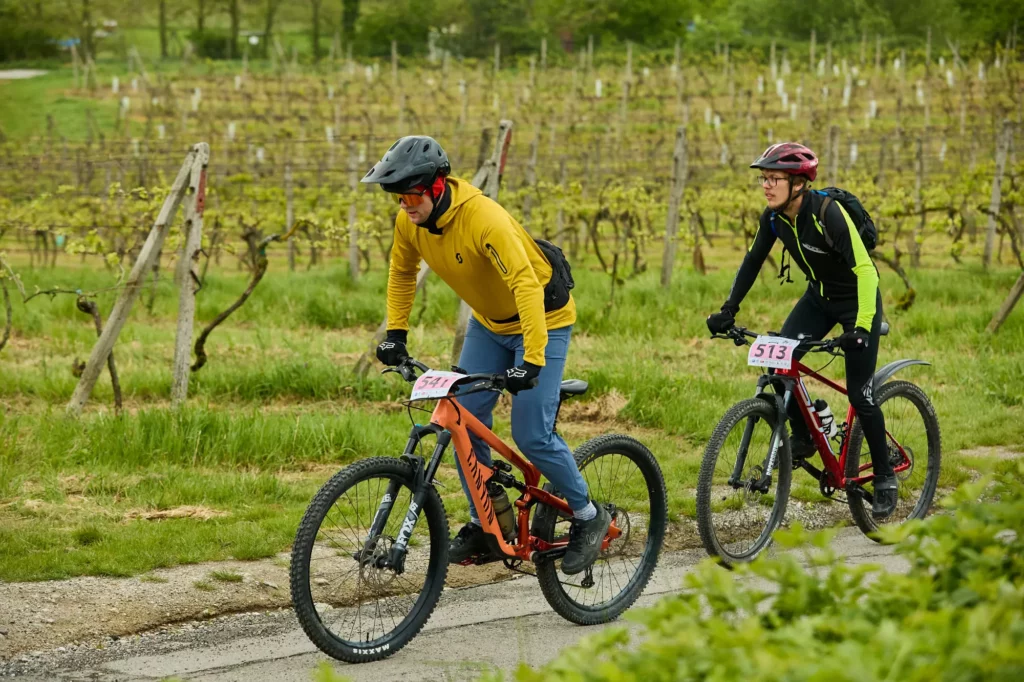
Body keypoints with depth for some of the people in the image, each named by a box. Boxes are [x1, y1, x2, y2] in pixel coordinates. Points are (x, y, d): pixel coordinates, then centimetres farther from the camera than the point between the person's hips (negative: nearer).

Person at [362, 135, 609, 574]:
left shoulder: (484, 219, -35)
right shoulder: (410, 222, -12)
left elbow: (526, 285, -42)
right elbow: (402, 273, 10)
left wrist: (532, 361, -49)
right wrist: (395, 333, 3)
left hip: (541, 320, -7)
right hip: (488, 323, 7)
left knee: (531, 436, -12)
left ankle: (588, 517, 8)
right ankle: (483, 524, 15)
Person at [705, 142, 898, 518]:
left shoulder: (828, 214, -31)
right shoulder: (774, 217, -11)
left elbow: (863, 269, -33)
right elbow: (753, 261, 2)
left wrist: (861, 328, -42)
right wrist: (728, 310, -7)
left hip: (857, 300, -6)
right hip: (819, 297, 6)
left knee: (859, 394, -7)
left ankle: (884, 478, 10)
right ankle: (802, 438, 2)